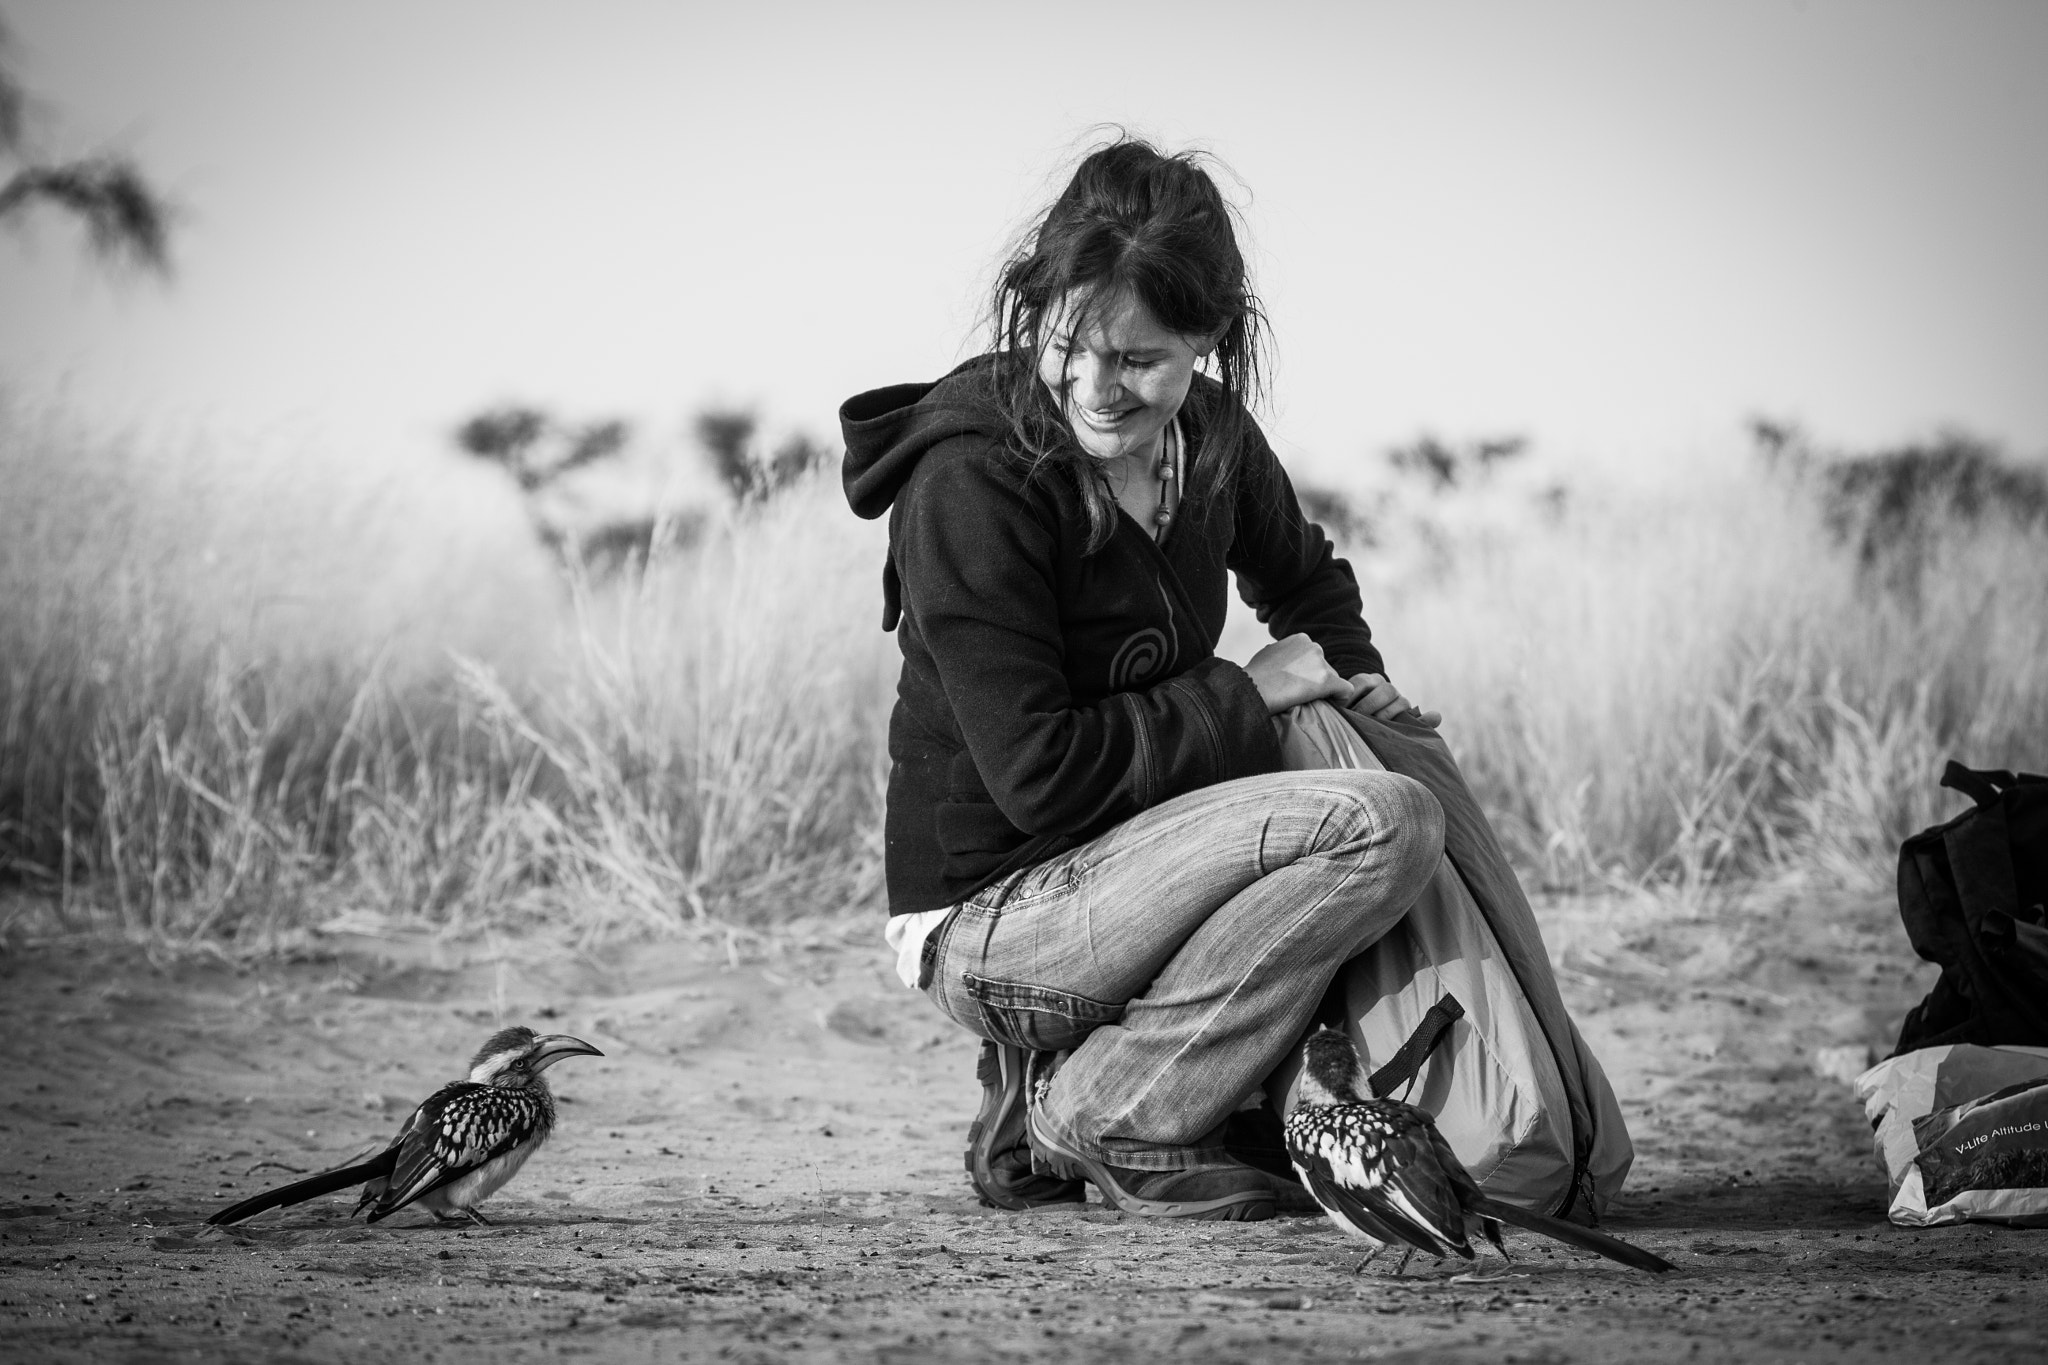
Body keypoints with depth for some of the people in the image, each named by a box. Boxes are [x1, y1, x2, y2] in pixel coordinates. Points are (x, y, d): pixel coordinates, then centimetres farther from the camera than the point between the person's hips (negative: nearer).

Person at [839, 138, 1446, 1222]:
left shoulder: (1208, 438, 3)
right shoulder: (973, 484, -20)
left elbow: (1303, 574, 27)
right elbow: (1039, 772, -21)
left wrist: (1352, 679, 8)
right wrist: (1243, 699, -14)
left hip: (1116, 866, 8)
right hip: (983, 919, -8)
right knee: (1384, 826, -21)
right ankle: (1092, 1114, -10)